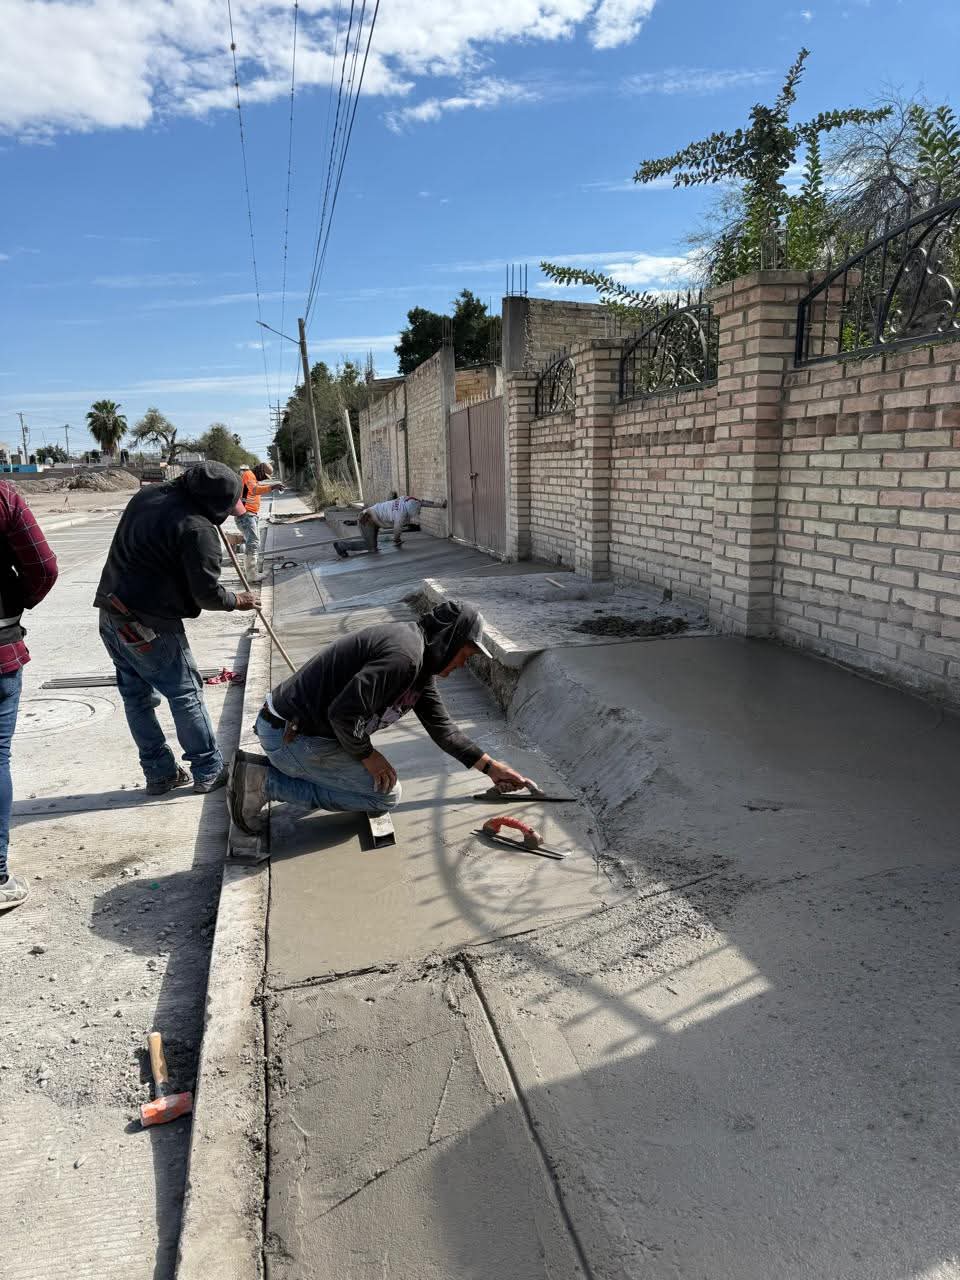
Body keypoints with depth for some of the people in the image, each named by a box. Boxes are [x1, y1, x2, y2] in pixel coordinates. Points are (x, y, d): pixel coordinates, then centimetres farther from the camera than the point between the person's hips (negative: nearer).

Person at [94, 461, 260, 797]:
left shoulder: (148, 494, 7)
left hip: (110, 614, 9)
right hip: (148, 625, -9)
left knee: (136, 696, 15)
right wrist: (236, 601, 5)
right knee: (186, 695, 4)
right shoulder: (197, 529, -19)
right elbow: (207, 593, -15)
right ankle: (209, 772, 14)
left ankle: (159, 773, 25)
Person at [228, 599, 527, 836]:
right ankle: (266, 782, -6)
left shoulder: (421, 662, 11)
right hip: (290, 737, -10)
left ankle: (263, 768, 14)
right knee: (385, 795, -1)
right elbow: (344, 711, -28)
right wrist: (367, 755, -10)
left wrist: (490, 766, 19)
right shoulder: (405, 653, -22)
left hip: (287, 726, 10)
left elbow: (441, 726, 19)